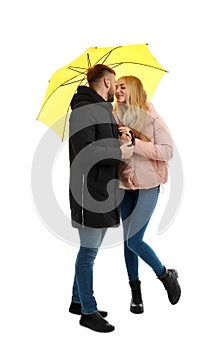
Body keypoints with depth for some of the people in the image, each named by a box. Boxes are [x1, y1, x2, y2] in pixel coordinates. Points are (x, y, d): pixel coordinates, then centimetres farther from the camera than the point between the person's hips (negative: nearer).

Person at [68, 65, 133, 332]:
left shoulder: (104, 110, 18)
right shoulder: (84, 110, -13)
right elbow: (84, 154, -21)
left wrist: (120, 137, 10)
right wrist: (119, 153, -13)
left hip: (105, 190, 10)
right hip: (89, 192, -10)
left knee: (90, 250, 17)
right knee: (88, 252, 0)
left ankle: (78, 301, 32)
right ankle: (88, 312, 14)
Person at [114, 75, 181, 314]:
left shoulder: (152, 119, -7)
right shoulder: (115, 119, 4)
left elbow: (167, 151, -14)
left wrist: (135, 142, -20)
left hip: (148, 185, -4)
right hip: (125, 185, 4)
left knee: (134, 241, -10)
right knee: (127, 241, 8)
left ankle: (166, 276, 17)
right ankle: (135, 293, 24)